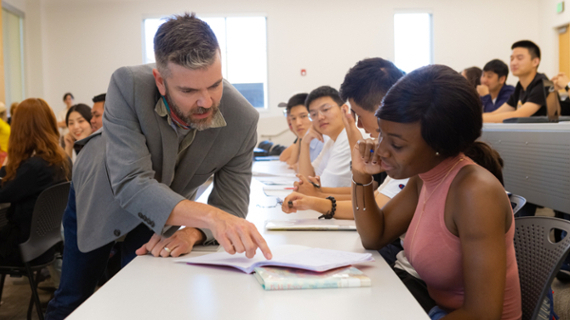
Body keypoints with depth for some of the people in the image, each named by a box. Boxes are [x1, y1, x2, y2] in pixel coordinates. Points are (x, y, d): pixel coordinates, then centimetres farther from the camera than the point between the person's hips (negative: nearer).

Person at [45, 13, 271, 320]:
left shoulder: (243, 119, -32)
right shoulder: (128, 85, -38)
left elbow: (231, 209, -24)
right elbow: (132, 184, -44)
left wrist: (192, 233, -46)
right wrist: (210, 216, -58)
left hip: (166, 209, 1)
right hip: (100, 193, 0)